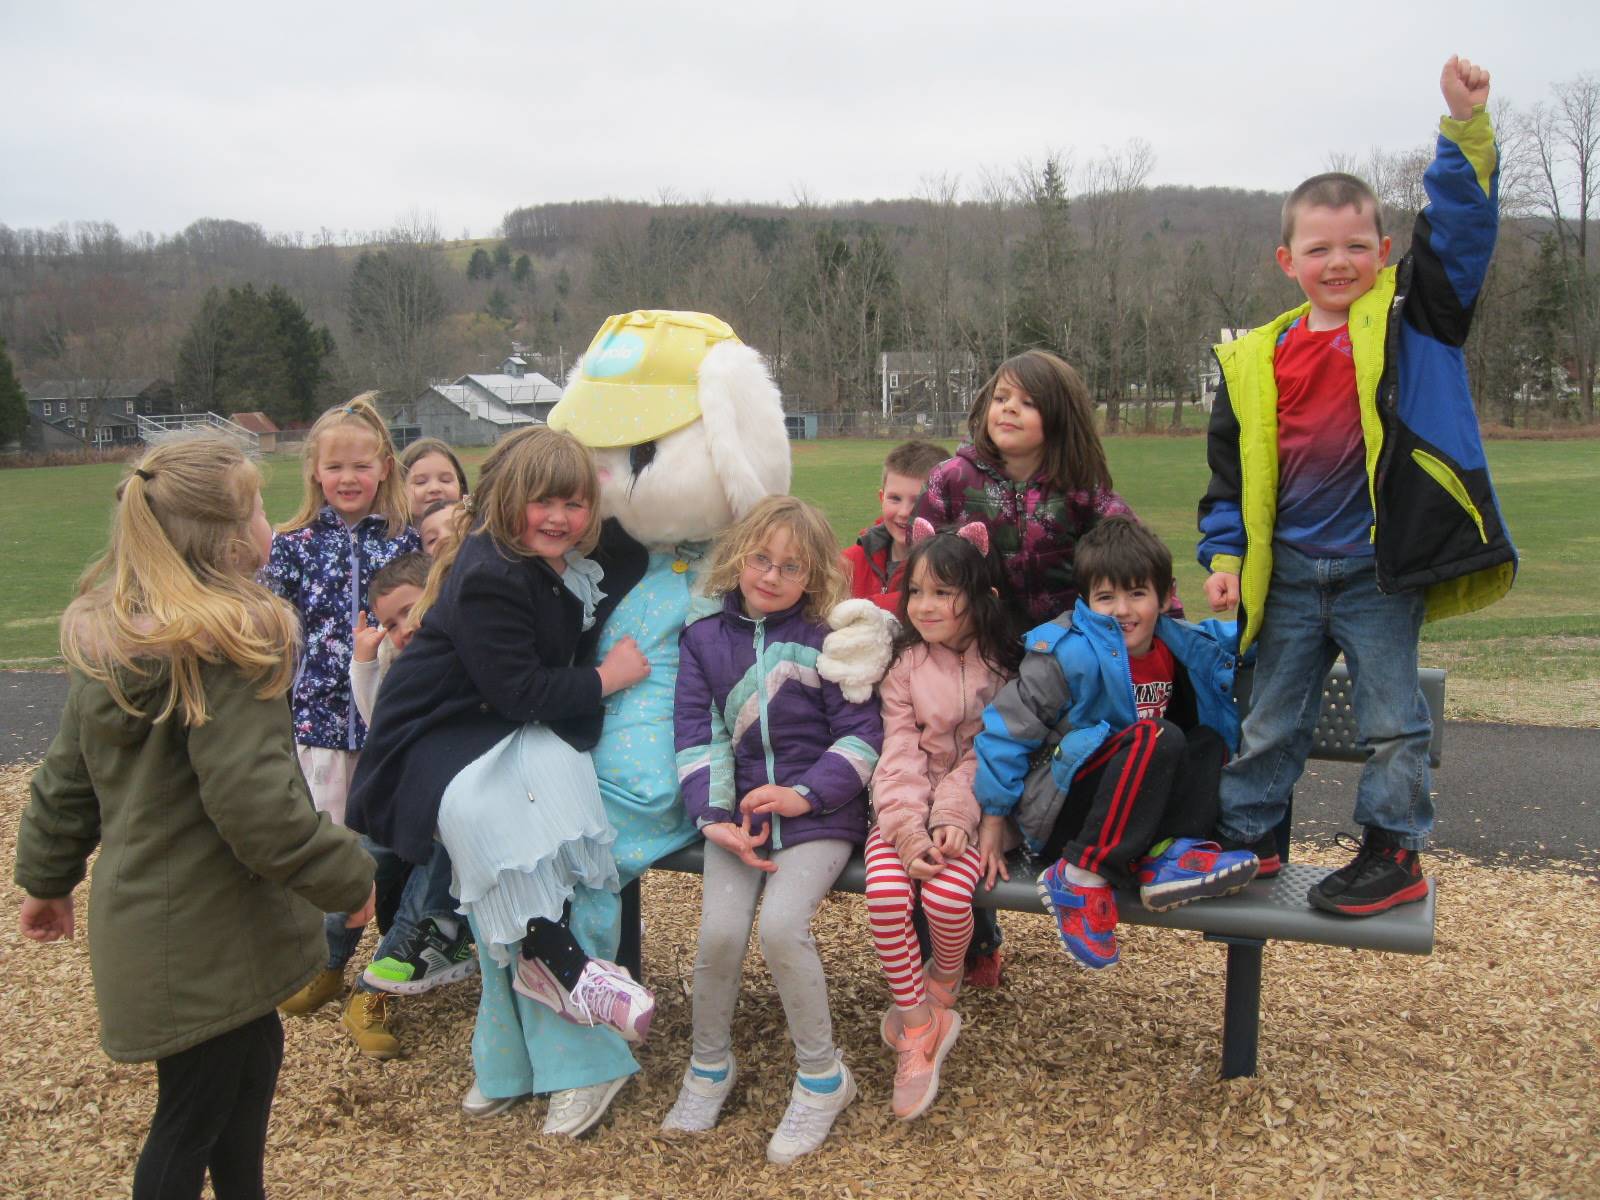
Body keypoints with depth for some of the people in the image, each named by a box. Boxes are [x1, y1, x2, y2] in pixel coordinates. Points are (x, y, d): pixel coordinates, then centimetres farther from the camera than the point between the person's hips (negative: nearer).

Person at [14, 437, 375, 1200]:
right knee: (192, 1114, 8)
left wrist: (48, 878, 24)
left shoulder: (111, 636, 4)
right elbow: (255, 802, -25)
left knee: (253, 1058, 24)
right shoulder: (227, 647, -23)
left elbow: (66, 777, 12)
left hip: (143, 905, 8)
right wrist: (347, 879, -13)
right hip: (199, 930, -8)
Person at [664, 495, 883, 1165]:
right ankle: (709, 1066, 11)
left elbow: (860, 734, -3)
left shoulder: (826, 641, -1)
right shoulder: (705, 640, 7)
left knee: (781, 924, -24)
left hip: (817, 812, -2)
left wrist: (805, 793, -15)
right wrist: (715, 818, -11)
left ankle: (822, 1075, 0)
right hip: (738, 810, 3)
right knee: (719, 931, -18)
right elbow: (696, 735, 2)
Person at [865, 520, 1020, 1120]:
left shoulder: (1004, 668, -1)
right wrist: (908, 828, -20)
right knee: (886, 893, -26)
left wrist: (952, 818, -20)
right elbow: (900, 753, -6)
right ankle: (918, 1026, -6)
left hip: (969, 807, -1)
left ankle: (941, 985, 9)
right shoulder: (904, 664, 1)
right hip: (905, 810, 1)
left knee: (947, 896, -28)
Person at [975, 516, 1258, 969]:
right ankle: (1082, 876, -26)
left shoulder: (1177, 646, 5)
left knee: (1209, 737, 1)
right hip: (1053, 814, -7)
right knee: (1157, 738, -26)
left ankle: (1167, 854, -19)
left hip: (1132, 812, 7)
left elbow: (1238, 639, 28)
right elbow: (1007, 728, -10)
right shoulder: (1068, 654, -15)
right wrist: (993, 820, -8)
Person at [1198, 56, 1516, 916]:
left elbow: (1460, 226, -11)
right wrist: (1224, 556, 3)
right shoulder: (1256, 360, 4)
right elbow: (1232, 468, 8)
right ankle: (1246, 839, 28)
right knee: (1270, 719, 14)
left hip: (1381, 566, -3)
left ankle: (1394, 855, 21)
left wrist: (1466, 125, -20)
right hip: (1289, 571, 3)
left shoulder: (1413, 316, 0)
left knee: (1392, 719, 7)